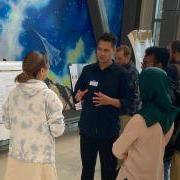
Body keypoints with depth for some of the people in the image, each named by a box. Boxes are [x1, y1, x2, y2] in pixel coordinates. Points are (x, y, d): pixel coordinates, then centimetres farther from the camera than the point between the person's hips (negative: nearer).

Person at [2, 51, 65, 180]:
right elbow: (58, 130, -13)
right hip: (39, 160, -4)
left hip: (16, 157, 5)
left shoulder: (13, 93, -2)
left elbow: (7, 124, 8)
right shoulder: (48, 95, -16)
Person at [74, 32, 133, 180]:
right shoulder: (88, 70, 3)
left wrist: (110, 101, -24)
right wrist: (78, 96, -12)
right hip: (87, 129, 3)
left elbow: (128, 102, -8)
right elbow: (76, 93, 11)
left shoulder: (121, 74, -7)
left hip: (109, 131, -3)